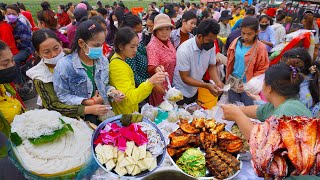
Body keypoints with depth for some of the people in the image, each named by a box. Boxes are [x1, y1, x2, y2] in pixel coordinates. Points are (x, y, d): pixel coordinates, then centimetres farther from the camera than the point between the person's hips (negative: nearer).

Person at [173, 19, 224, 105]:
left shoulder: (210, 47, -12)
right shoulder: (184, 50, -28)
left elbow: (212, 66, 0)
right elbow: (185, 78, -23)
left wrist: (217, 81, -19)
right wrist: (207, 86, -31)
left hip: (195, 90, 6)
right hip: (180, 93, -5)